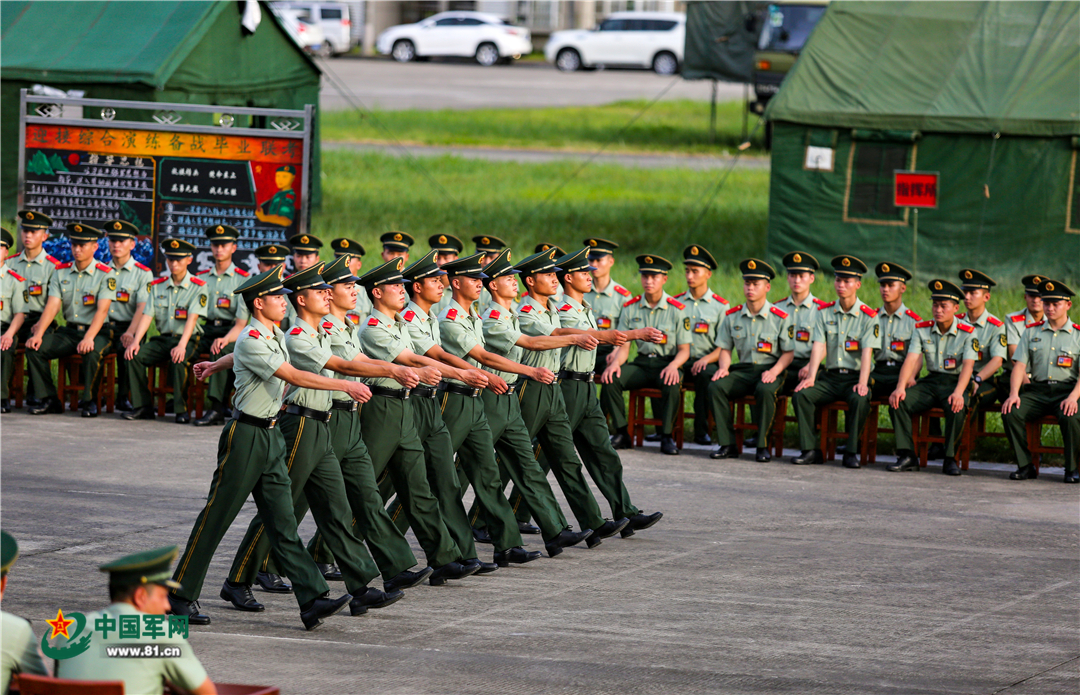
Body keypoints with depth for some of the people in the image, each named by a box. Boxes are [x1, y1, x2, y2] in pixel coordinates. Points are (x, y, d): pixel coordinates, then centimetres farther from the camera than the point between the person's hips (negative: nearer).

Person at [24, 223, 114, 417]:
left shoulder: (105, 274, -7)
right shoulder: (61, 272, 7)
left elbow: (102, 310, -18)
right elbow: (52, 306, -1)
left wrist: (89, 338, -32)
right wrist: (38, 334, -17)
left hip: (97, 331, -5)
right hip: (69, 331, 5)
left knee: (92, 352, -37)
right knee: (34, 348, -16)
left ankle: (89, 401, -16)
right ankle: (48, 399, -7)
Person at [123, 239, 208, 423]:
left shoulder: (198, 287, -3)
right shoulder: (157, 286, 11)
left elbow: (192, 318, -16)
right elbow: (147, 316, 3)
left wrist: (181, 346, -30)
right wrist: (135, 341, -14)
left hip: (187, 340, -4)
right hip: (163, 339, 4)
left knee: (178, 359, -36)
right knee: (134, 356, -21)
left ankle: (181, 409, -22)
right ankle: (142, 407, -15)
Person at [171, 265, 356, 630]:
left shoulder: (275, 336, 10)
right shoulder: (251, 341, -18)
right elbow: (294, 376, -24)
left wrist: (214, 365, 51)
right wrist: (345, 386, -22)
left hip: (271, 435, 8)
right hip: (245, 435, -8)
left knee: (283, 523, 2)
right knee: (216, 517, 0)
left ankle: (312, 600, -6)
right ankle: (180, 595, 9)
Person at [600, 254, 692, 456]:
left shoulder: (677, 309, -3)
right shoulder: (630, 308, 5)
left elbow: (684, 350, -2)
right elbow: (624, 347, 6)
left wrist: (673, 366, -24)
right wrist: (615, 363, -17)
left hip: (667, 364, -3)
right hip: (641, 363, 3)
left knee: (672, 384, -37)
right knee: (610, 379, -25)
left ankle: (666, 437, -22)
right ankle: (622, 433, -15)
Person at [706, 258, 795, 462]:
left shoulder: (780, 318, -1)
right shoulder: (732, 316, 9)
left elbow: (788, 353, 1)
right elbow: (724, 348, 13)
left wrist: (774, 371, -17)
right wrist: (724, 367, -9)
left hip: (769, 370, -3)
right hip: (742, 369, 4)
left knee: (765, 390, -38)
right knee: (715, 386, -25)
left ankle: (763, 446, -24)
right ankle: (727, 444, -20)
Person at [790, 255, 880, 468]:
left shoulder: (869, 317, -1)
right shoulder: (824, 312, 9)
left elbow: (867, 351, -13)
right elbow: (819, 347, -2)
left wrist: (862, 382, -27)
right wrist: (811, 377, -17)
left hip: (855, 377, -3)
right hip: (831, 377, 3)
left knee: (860, 399, -35)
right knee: (802, 394, -22)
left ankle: (852, 452, -22)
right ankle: (809, 449, -18)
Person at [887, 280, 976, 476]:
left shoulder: (967, 333, -5)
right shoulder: (922, 329, 5)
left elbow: (968, 365, -17)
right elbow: (911, 360, -4)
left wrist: (958, 393, -34)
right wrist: (900, 388, -21)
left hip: (954, 382, -4)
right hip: (930, 381, 4)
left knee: (957, 407, -37)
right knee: (897, 402, -22)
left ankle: (950, 459, -23)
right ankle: (907, 456, -21)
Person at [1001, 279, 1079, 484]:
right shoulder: (1032, 332, 14)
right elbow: (1019, 365, 6)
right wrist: (1014, 394, -11)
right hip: (1037, 389, 3)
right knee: (1010, 413, -24)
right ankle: (1025, 466, -12)